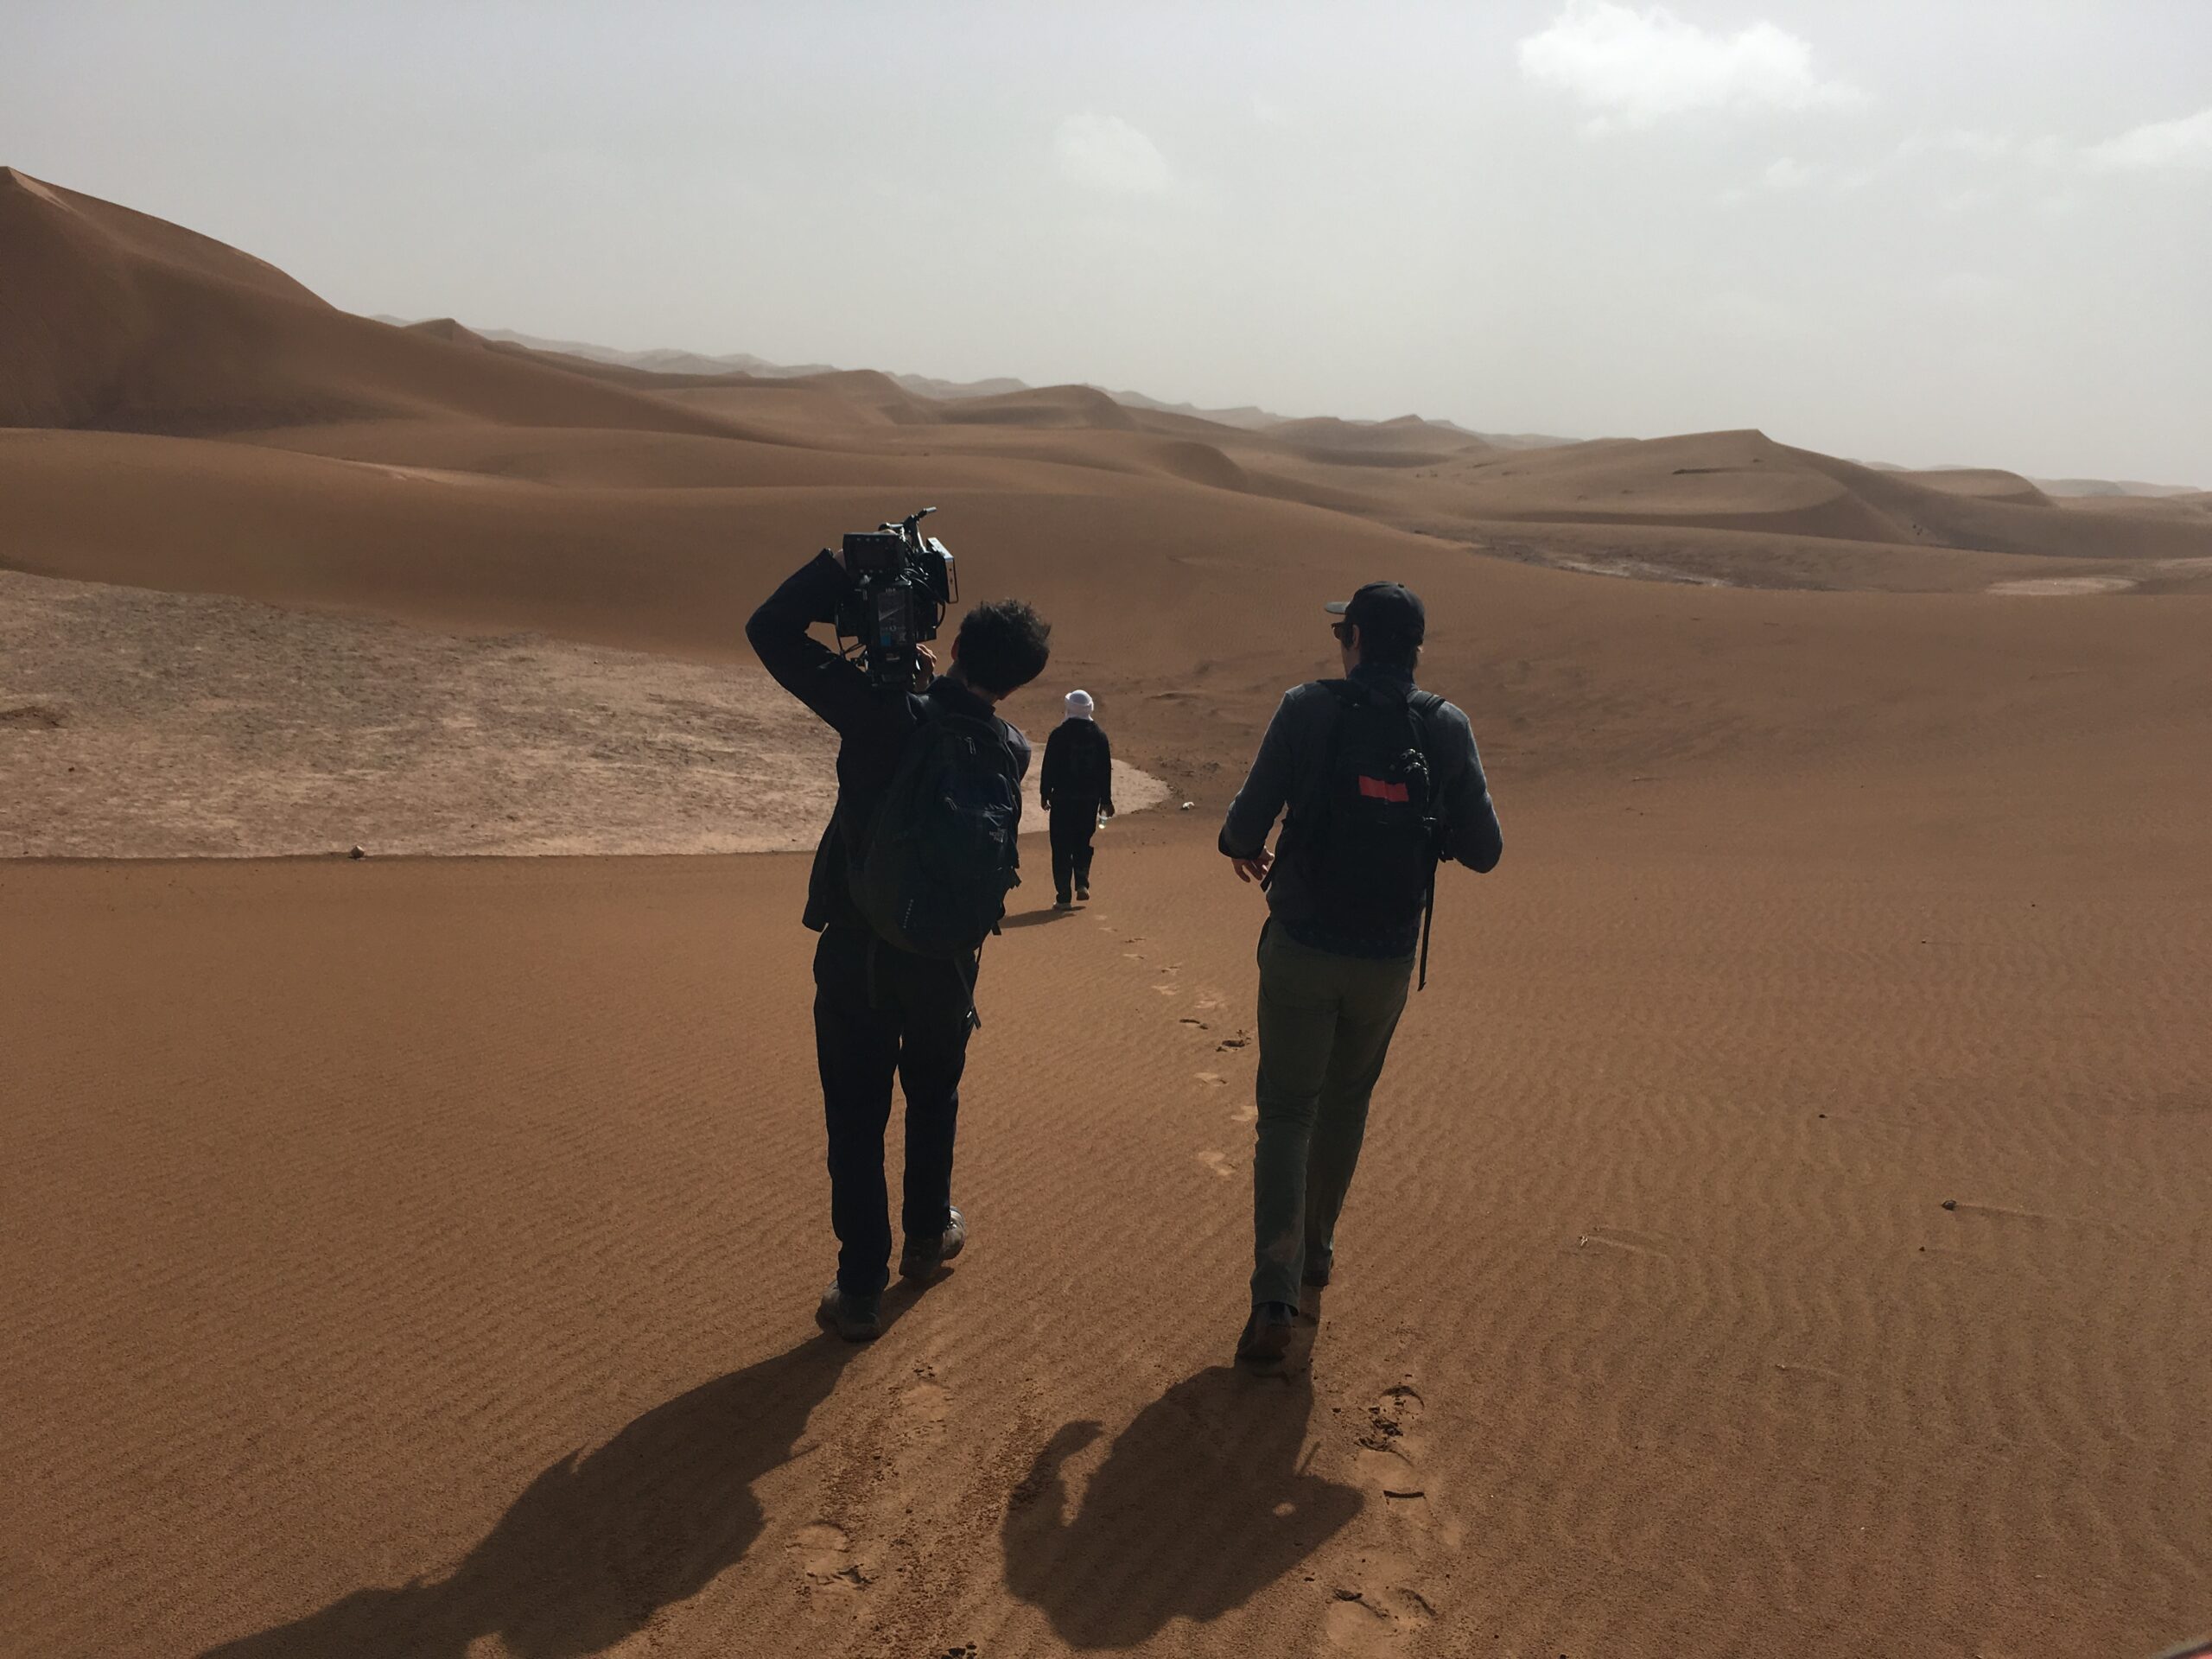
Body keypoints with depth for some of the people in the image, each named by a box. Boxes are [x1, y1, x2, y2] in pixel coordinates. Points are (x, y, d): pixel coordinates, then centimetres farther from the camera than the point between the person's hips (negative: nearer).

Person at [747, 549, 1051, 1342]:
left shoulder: (887, 710, -18)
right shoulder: (1009, 751, -8)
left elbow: (771, 629, -14)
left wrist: (844, 563, -9)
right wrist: (928, 677, 6)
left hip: (856, 954, -2)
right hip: (944, 958, 3)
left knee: (856, 1118, 7)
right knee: (933, 1098, 25)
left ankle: (860, 1290, 14)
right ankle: (927, 1236, 43)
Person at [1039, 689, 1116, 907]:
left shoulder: (1059, 734, -7)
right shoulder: (1099, 734, 4)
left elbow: (1050, 766, -6)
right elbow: (1106, 769, 6)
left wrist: (1045, 793, 3)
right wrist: (1106, 799, 12)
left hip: (1063, 798, -3)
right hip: (1090, 797, 3)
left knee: (1062, 847, 2)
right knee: (1083, 842, 18)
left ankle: (1063, 895, 1)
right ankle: (1082, 883, 2)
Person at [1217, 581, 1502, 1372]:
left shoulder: (1308, 709, -11)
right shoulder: (1446, 728, -3)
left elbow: (1249, 818, -13)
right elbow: (1483, 850, -1)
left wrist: (1243, 848, 10)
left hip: (1301, 948, -2)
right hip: (1388, 959, 3)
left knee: (1287, 1114, 5)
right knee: (1346, 1105, 23)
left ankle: (1274, 1300, -5)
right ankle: (1317, 1248, 39)